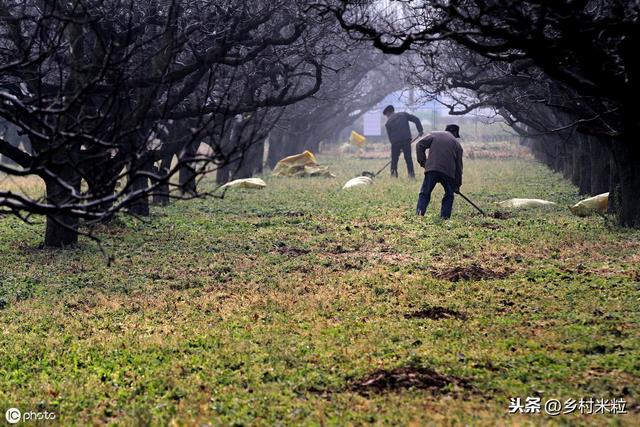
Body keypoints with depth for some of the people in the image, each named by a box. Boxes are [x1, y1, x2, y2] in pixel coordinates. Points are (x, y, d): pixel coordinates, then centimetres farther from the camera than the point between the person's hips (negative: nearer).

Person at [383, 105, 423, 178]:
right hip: (406, 139, 1)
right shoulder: (403, 114, 13)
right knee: (408, 158, 8)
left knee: (394, 159, 11)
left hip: (395, 142, -1)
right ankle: (411, 174, 3)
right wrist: (420, 130, 12)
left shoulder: (388, 122, 12)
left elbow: (390, 136, 12)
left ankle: (393, 174, 5)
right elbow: (416, 119, 6)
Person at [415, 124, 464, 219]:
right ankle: (445, 215, 5)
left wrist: (422, 161, 12)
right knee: (449, 195, 16)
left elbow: (420, 145, 7)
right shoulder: (457, 143, 20)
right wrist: (458, 184, 23)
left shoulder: (434, 135, 18)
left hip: (432, 169, -1)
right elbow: (459, 165, 20)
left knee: (425, 193, 3)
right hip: (448, 172, 1)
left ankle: (419, 212, -14)